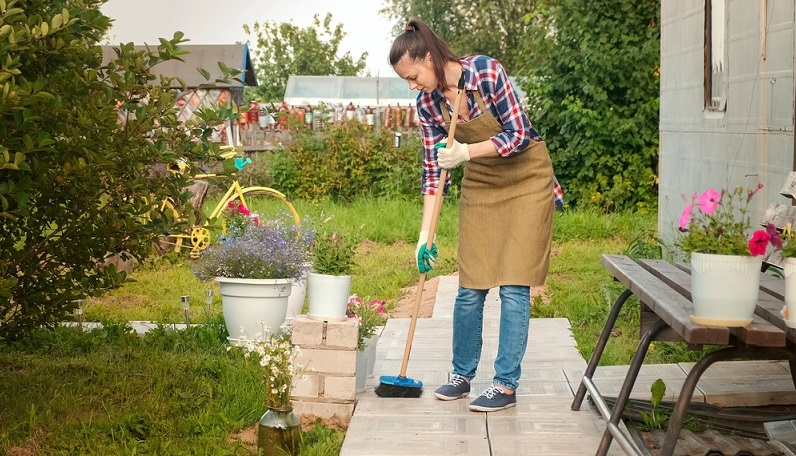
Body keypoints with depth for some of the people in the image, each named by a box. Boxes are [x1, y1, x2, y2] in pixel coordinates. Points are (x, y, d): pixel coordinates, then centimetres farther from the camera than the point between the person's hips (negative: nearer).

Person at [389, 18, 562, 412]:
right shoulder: (427, 103, -7)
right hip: (481, 185, 5)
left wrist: (466, 152, -29)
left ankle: (506, 384, 0)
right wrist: (425, 235, -9)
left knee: (513, 286, -7)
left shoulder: (486, 71, -23)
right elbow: (433, 171, -4)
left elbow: (519, 134, -22)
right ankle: (461, 375, 19)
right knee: (470, 288, 3)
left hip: (526, 180, -5)